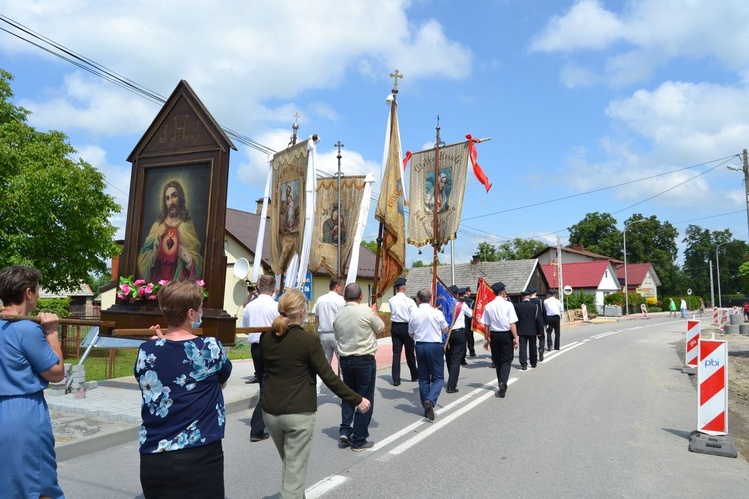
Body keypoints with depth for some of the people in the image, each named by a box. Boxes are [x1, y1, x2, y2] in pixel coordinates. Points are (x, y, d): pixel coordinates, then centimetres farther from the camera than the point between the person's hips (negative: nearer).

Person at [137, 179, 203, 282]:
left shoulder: (188, 226, 1)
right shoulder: (158, 225, 8)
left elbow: (197, 260, -1)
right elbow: (143, 256, 8)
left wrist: (189, 260, -20)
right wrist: (153, 255, -11)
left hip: (179, 281, -2)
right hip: (157, 279, 2)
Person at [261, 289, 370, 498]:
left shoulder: (266, 338, 0)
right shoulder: (309, 340, -16)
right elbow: (328, 377, -15)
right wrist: (356, 400, -5)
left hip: (270, 411, 6)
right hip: (299, 413, -6)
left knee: (290, 465, 25)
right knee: (295, 471, 5)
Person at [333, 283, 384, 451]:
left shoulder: (338, 316, 0)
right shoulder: (367, 312, -14)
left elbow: (338, 337, 10)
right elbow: (381, 328, 2)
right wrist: (375, 311, 18)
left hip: (345, 360, 5)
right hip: (365, 360, -5)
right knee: (365, 399, 6)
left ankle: (345, 430, 14)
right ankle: (359, 440, 11)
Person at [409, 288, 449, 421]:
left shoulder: (414, 313, -2)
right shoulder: (437, 313, -8)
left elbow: (411, 334, 7)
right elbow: (445, 329, 6)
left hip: (420, 346, 3)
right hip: (435, 346, -3)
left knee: (423, 378, 13)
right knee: (438, 377, 5)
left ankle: (426, 407, 18)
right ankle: (430, 400, -19)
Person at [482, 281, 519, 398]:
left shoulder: (488, 306, -2)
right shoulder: (508, 305, -10)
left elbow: (486, 325, 1)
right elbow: (512, 323, -13)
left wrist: (486, 339, 9)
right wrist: (515, 338, -8)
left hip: (494, 335, 3)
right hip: (506, 335, -3)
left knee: (497, 360, 16)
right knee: (506, 360, 5)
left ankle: (501, 384, 26)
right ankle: (503, 383, -14)